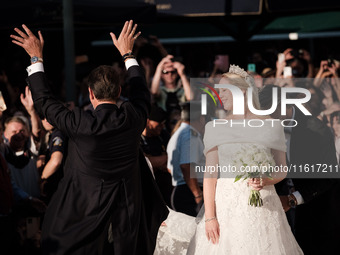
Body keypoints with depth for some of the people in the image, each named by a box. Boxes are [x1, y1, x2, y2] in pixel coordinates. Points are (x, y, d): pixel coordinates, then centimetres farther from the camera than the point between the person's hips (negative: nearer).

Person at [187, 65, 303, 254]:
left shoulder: (271, 126, 5)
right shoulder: (215, 128, 6)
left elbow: (282, 170, 8)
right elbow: (210, 174, 0)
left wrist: (265, 181, -14)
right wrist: (209, 217, -9)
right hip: (226, 203, 0)